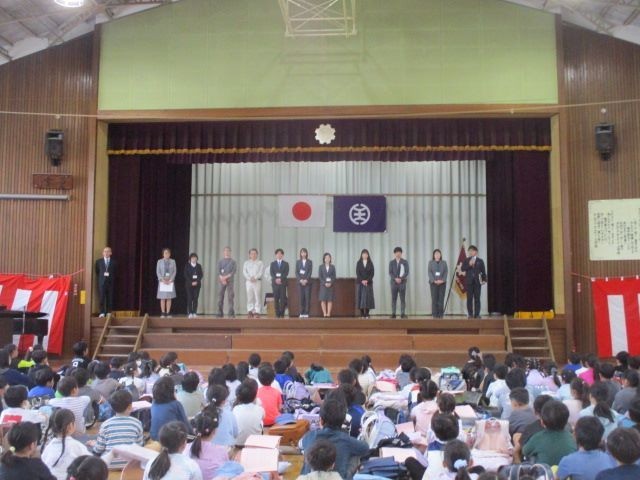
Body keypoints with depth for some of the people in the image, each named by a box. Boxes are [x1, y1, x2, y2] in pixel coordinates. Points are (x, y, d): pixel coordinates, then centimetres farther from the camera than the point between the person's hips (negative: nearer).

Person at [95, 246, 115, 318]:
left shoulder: (114, 262, 7)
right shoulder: (98, 261, 9)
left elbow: (115, 273, 10)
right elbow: (97, 272, 12)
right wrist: (99, 279, 5)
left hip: (110, 282, 0)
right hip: (102, 282, 0)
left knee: (110, 298, 0)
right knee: (102, 298, -6)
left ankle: (109, 313, 6)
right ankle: (102, 312, -2)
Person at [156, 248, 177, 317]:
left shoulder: (173, 261, 7)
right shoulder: (159, 261, 5)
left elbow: (174, 271, 3)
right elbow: (158, 272, 1)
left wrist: (170, 280, -9)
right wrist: (163, 280, -12)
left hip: (170, 282, 1)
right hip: (162, 281, -1)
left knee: (169, 298, 1)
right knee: (162, 298, -3)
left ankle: (168, 313, 4)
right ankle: (163, 313, 0)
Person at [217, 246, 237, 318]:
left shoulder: (233, 261, 9)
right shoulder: (220, 261, 13)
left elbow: (233, 271, -1)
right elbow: (218, 271, 3)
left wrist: (226, 277, -13)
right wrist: (222, 279, -12)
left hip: (230, 281, -1)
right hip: (221, 281, 2)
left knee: (230, 297, -7)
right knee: (220, 297, 0)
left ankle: (231, 313, -7)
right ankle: (220, 313, 4)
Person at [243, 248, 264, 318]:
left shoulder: (260, 263, 10)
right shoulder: (246, 263, 16)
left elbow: (261, 272, -1)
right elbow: (244, 272, 5)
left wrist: (255, 277, -14)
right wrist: (249, 278, -11)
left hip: (257, 281, -2)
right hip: (249, 281, 2)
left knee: (257, 296, -7)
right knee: (249, 296, -2)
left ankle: (257, 312, -8)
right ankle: (250, 311, 0)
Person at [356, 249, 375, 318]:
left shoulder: (370, 263, 6)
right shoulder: (359, 263, 5)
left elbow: (372, 273, 0)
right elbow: (357, 273, -2)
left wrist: (367, 280, -13)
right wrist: (362, 281, -14)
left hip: (368, 282, 0)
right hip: (360, 282, 0)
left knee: (368, 297, -4)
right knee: (361, 297, -4)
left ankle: (367, 314, -2)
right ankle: (362, 314, -3)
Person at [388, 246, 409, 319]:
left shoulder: (405, 262, 6)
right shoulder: (391, 262, 9)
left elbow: (407, 272, -1)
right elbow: (390, 273, 1)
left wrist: (401, 278, -16)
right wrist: (395, 279, -15)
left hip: (402, 282, -1)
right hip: (394, 282, 1)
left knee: (403, 299, -2)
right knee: (393, 299, 0)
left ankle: (402, 314, 0)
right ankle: (393, 314, 1)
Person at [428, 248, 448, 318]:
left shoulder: (444, 263, 12)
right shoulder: (431, 263, 9)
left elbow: (446, 272, 4)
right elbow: (429, 272, 0)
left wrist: (442, 280, -13)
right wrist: (434, 280, -14)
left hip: (442, 283, 1)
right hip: (433, 283, -1)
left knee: (441, 299, -2)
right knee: (434, 299, -5)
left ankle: (441, 314, 0)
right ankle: (435, 314, -4)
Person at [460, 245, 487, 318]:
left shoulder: (480, 261, 9)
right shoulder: (466, 260, 10)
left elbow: (483, 271, 7)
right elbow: (462, 269, -2)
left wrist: (484, 280, -4)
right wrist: (469, 265, -16)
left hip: (477, 282, 0)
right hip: (469, 282, 0)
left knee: (477, 298, -1)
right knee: (469, 298, -1)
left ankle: (477, 314, 3)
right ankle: (470, 314, 4)